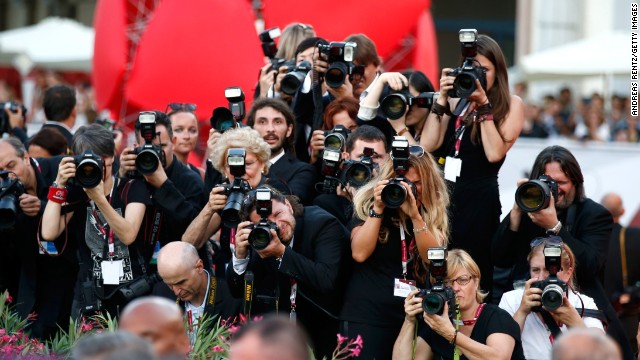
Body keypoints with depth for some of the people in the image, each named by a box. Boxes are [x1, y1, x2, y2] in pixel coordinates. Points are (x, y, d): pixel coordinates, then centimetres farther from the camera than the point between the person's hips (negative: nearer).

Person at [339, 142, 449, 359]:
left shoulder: (433, 212, 5)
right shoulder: (368, 204, 0)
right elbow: (359, 253, -12)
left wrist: (415, 216, -19)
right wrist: (378, 208, -16)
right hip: (367, 313, -2)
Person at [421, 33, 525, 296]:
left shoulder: (511, 105, 4)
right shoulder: (456, 102, 11)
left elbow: (495, 153, -10)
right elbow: (428, 144, 0)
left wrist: (483, 104, -10)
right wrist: (442, 99, -1)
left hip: (479, 199, -3)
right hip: (443, 195, 3)